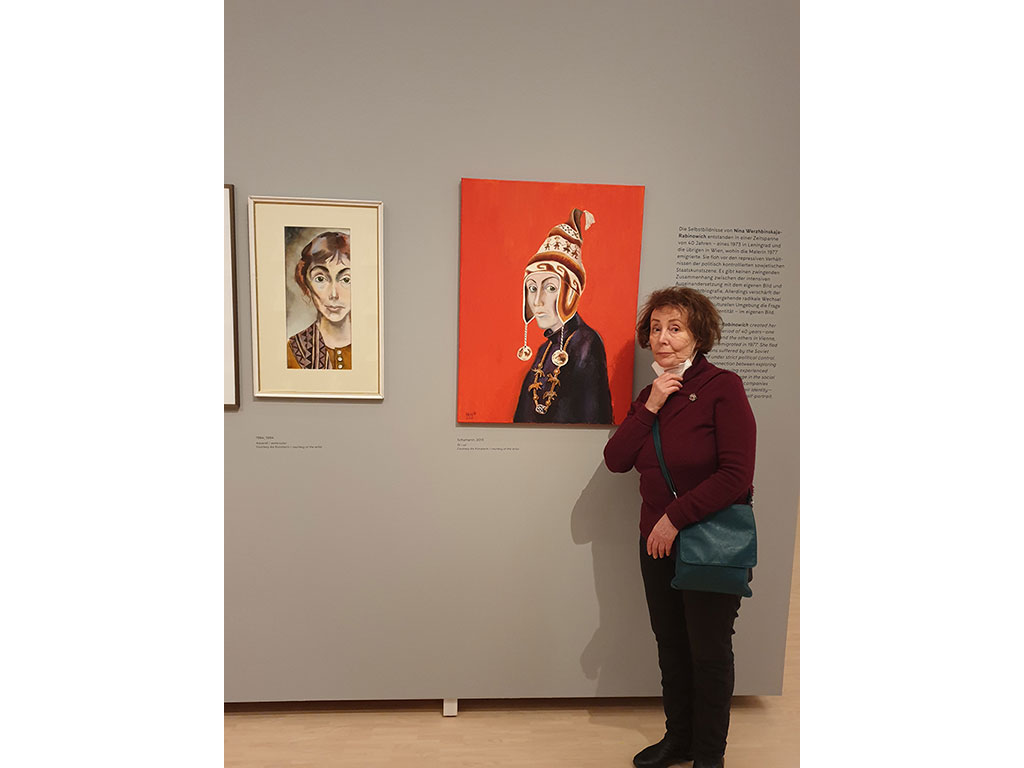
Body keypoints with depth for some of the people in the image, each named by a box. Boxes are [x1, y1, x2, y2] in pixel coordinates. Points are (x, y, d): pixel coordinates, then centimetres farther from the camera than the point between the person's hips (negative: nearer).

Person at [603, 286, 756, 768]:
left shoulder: (722, 388, -13)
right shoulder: (651, 394, 6)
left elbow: (737, 475, -19)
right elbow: (616, 460, -2)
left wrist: (675, 518, -18)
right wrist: (650, 408, -12)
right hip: (658, 544, 6)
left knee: (709, 652, 10)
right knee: (671, 646, 18)